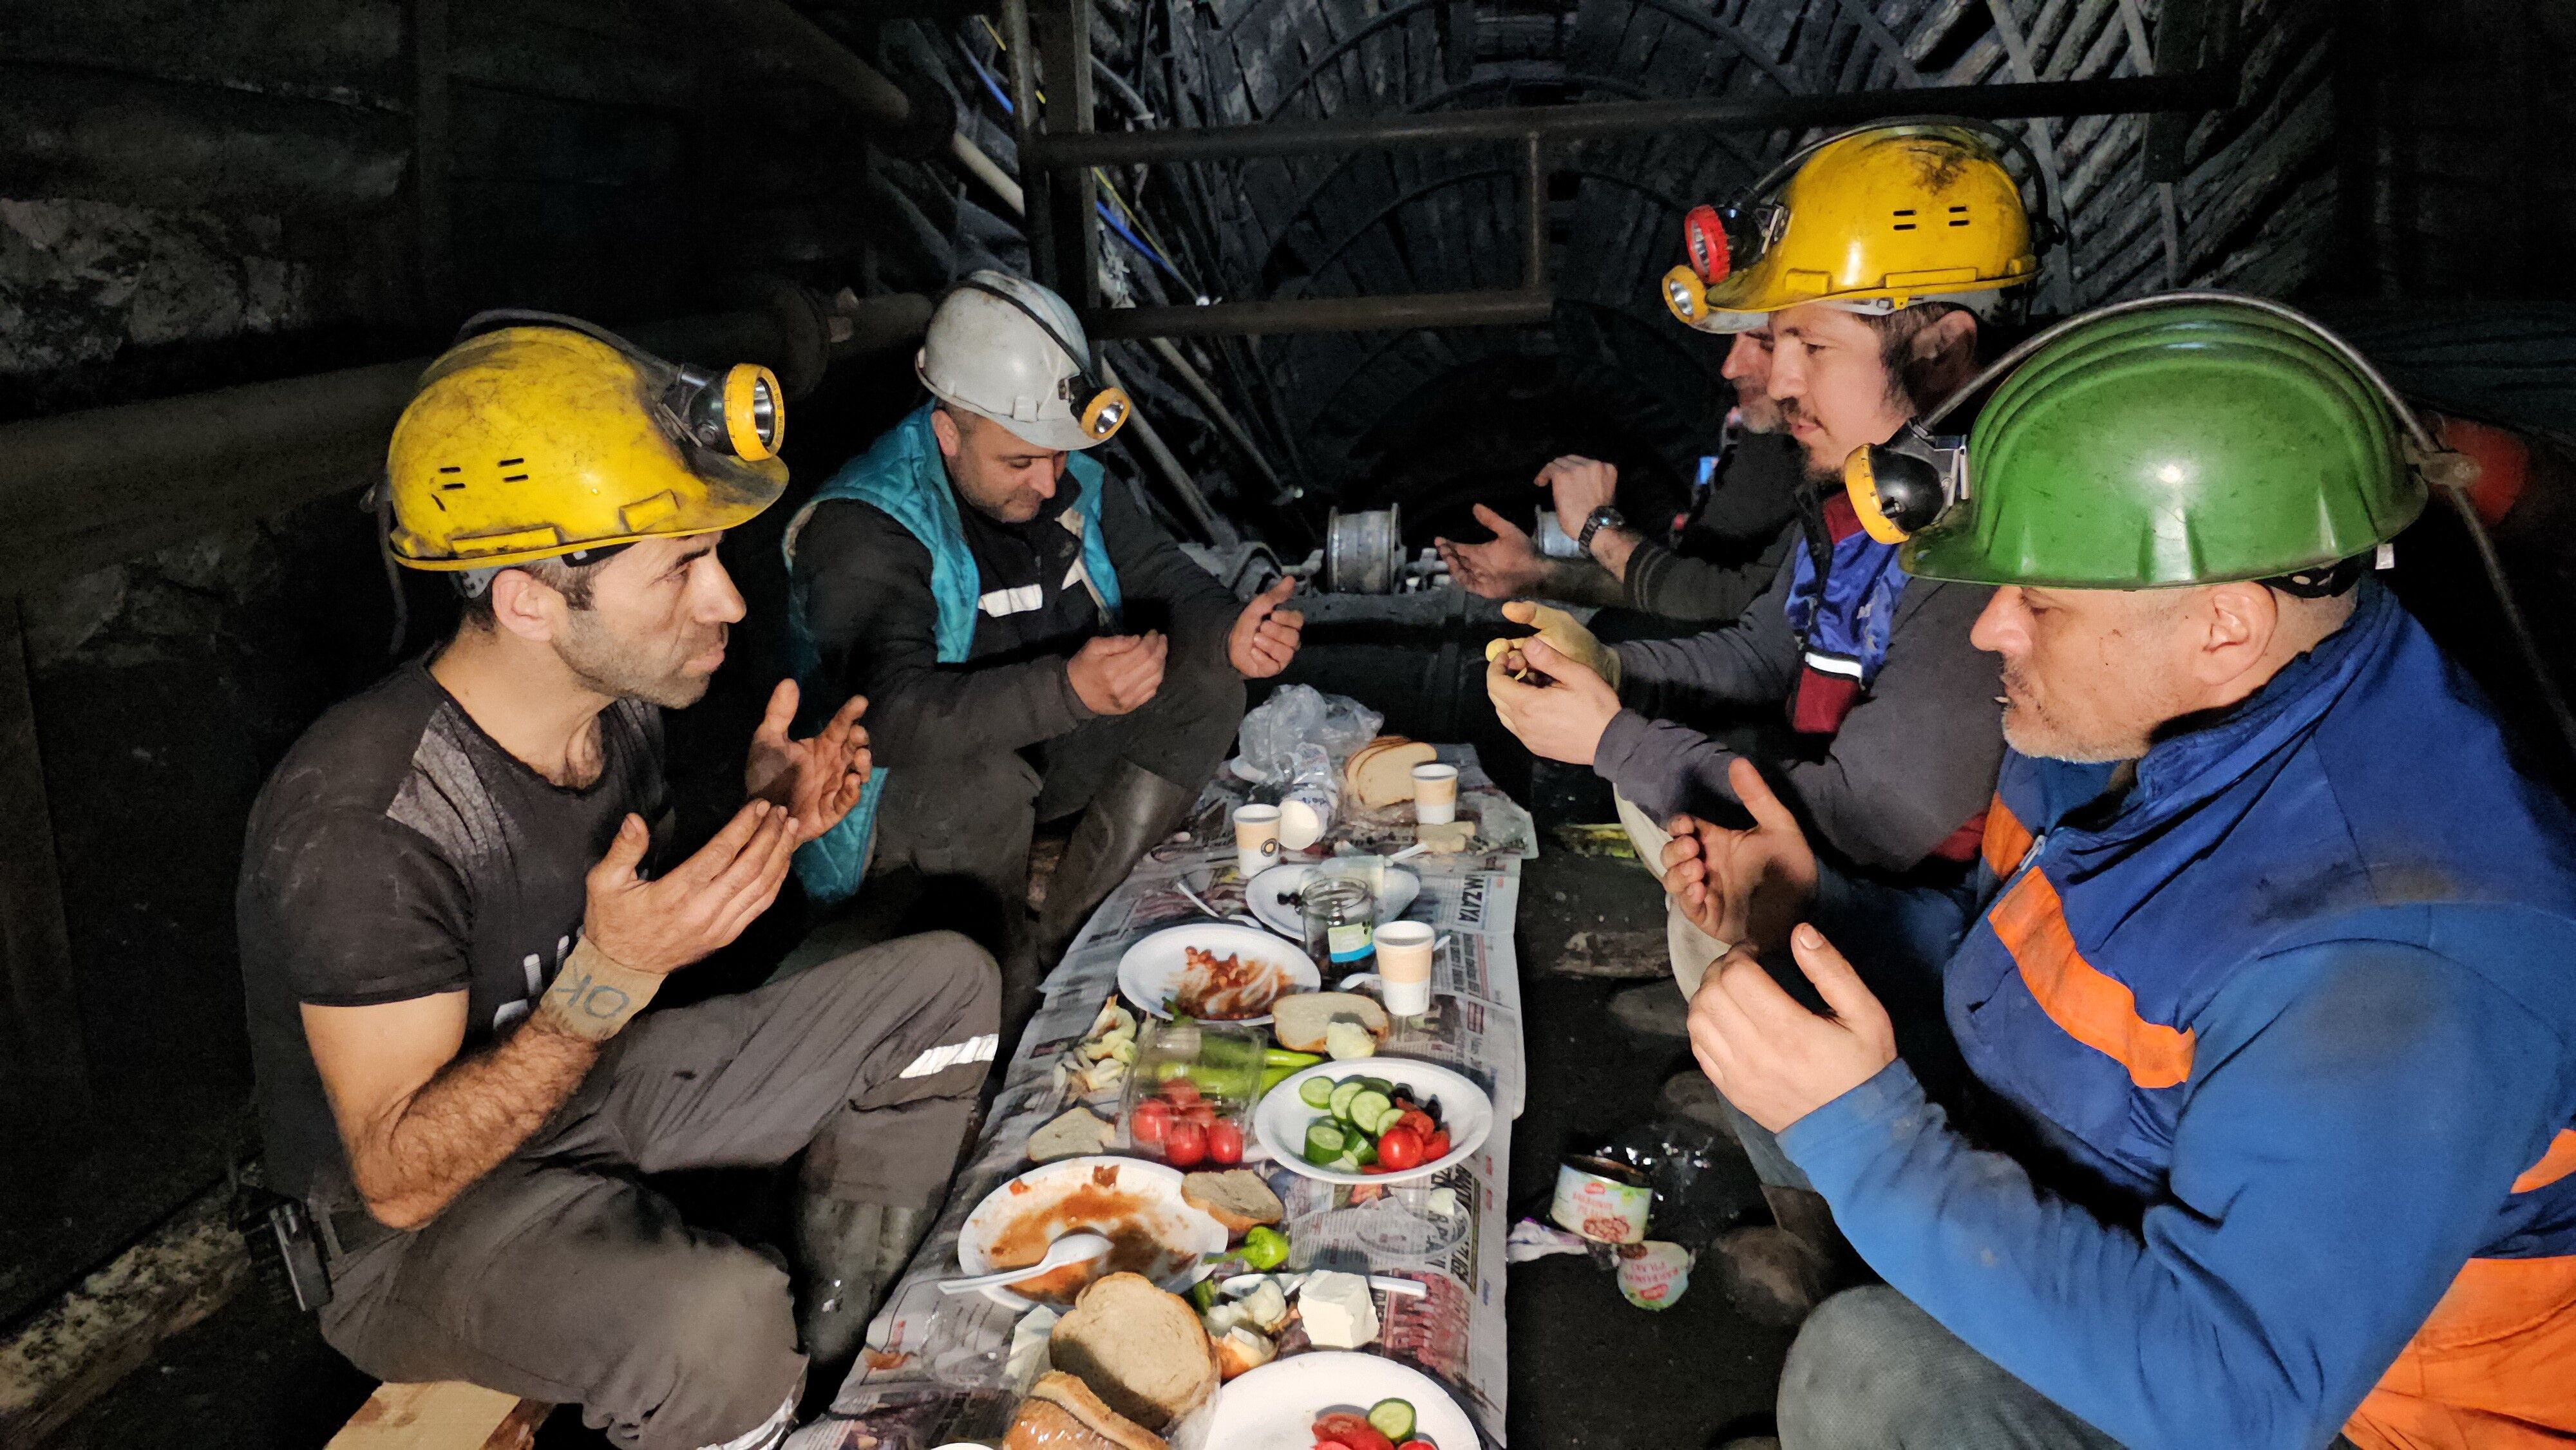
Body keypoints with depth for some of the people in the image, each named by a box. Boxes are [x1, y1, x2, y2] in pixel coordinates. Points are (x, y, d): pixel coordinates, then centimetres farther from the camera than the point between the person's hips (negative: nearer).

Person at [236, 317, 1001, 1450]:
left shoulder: (619, 702, -7)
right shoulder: (359, 822, -31)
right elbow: (400, 1179, -26)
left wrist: (761, 828, -10)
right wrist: (610, 977, -37)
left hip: (596, 1090, 8)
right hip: (412, 1229, -8)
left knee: (945, 985, 3)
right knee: (715, 1319, -38)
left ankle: (844, 1347, 15)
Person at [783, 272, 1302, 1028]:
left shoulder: (1070, 478, -2)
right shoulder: (860, 529, -25)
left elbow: (1162, 575, 0)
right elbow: (896, 713, -38)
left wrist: (1231, 633, -25)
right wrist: (1069, 689, -53)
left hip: (1047, 751, 7)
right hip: (907, 792, -7)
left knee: (1210, 681, -8)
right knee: (982, 778, -39)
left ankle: (1067, 935, -10)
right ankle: (1008, 1005, -14)